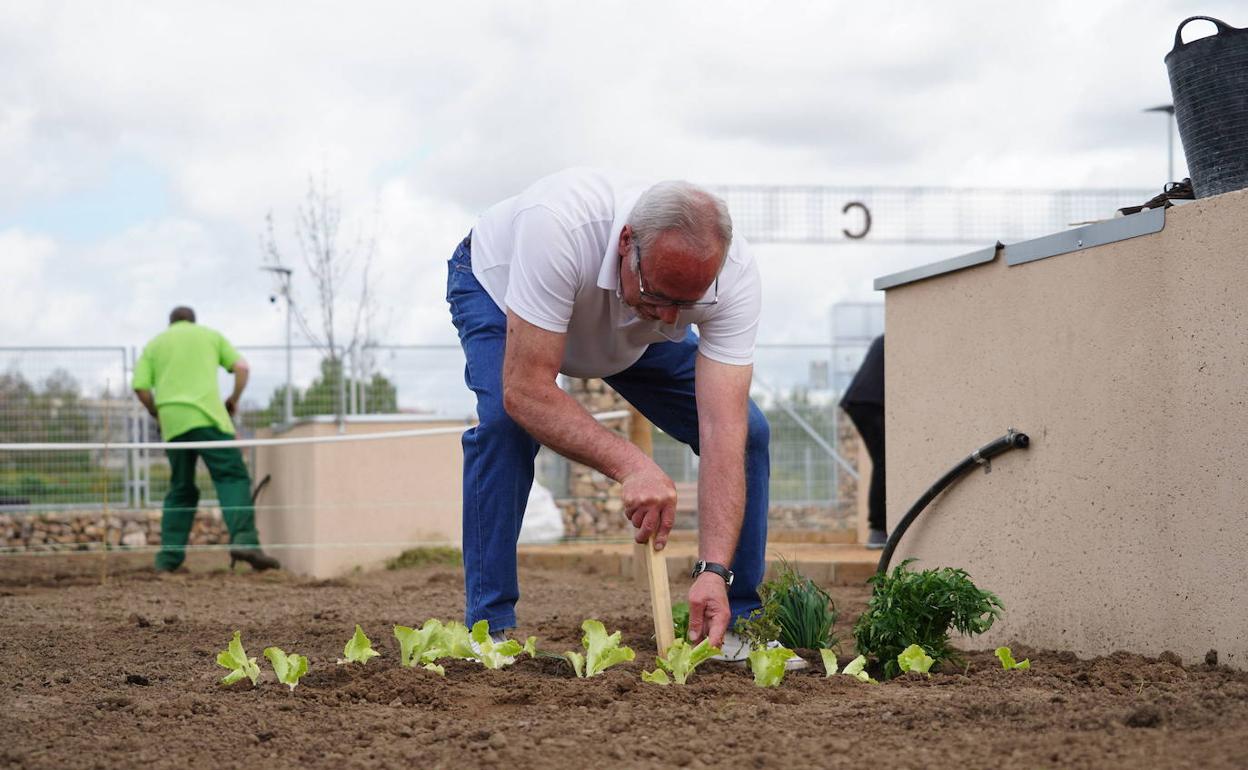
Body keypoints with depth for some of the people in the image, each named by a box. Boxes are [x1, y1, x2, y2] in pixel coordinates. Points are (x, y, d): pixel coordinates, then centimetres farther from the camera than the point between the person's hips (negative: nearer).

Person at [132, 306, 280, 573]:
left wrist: (158, 414, 24)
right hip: (207, 416, -3)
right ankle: (244, 540, -30)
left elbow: (140, 387, 9)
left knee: (181, 490, 13)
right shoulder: (210, 335, 20)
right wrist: (234, 400, 22)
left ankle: (168, 559, 7)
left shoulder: (154, 344, 23)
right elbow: (241, 366, 9)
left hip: (172, 422, 3)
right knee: (232, 476, -9)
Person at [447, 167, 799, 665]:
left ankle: (737, 622, 4)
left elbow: (722, 432, -37)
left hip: (631, 334, 3)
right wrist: (629, 465, -56)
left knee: (748, 432, -11)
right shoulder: (559, 227, -47)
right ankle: (489, 626, -20)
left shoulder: (733, 275, -35)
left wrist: (714, 570, -46)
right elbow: (525, 390, -46)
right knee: (504, 421, -33)